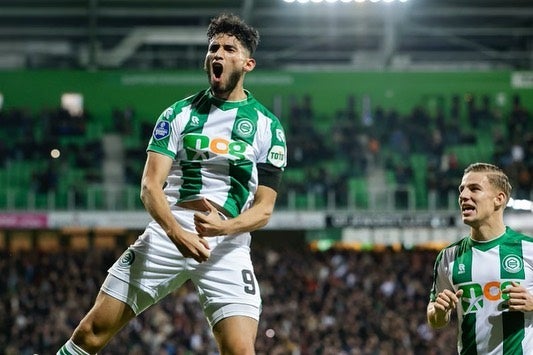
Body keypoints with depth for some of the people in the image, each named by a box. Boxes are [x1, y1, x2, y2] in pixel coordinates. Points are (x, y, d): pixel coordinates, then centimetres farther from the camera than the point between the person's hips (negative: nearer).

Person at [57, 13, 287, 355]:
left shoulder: (269, 127, 4)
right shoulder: (179, 114, 7)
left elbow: (264, 208, 2)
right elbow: (150, 185, -2)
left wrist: (225, 227, -21)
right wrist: (175, 231, -23)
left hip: (228, 246, -1)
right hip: (166, 235, 2)